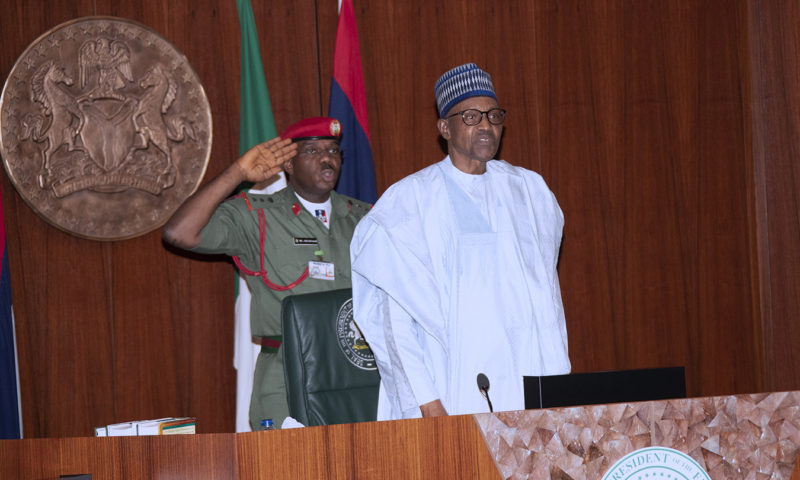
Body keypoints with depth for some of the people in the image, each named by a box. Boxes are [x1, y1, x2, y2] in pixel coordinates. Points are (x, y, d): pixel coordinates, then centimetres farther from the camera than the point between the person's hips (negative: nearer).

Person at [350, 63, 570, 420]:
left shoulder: (529, 191, 13)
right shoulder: (409, 200, 0)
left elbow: (546, 296, 15)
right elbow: (397, 317, -5)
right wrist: (425, 400, -14)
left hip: (529, 388, 4)